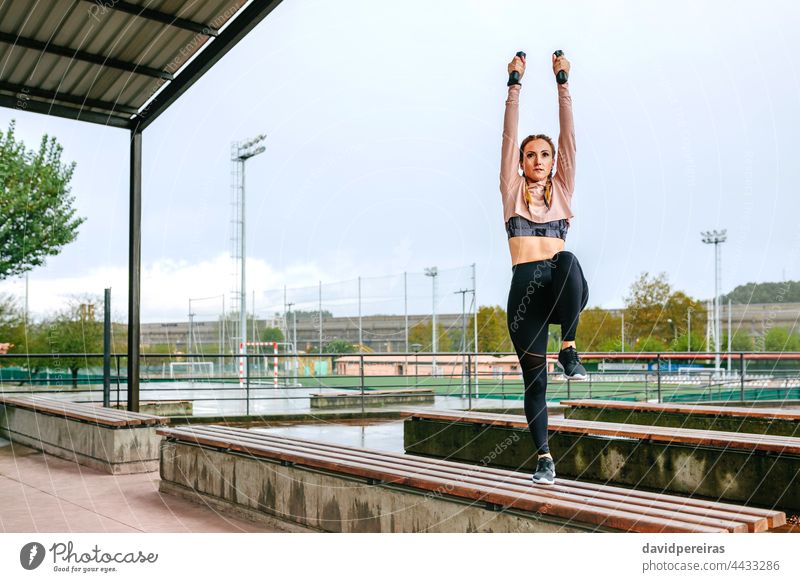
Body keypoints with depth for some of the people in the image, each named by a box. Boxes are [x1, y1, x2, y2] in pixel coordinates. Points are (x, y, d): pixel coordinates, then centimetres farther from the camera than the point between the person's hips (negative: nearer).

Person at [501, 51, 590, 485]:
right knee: (533, 377, 0)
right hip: (525, 287, 0)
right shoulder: (512, 191, 13)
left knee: (567, 262, -37)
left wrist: (562, 82, 8)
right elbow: (508, 135, 8)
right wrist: (515, 84, 7)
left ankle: (569, 349, -24)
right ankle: (544, 456, 13)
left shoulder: (561, 189, 15)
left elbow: (568, 136, 10)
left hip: (562, 289, 0)